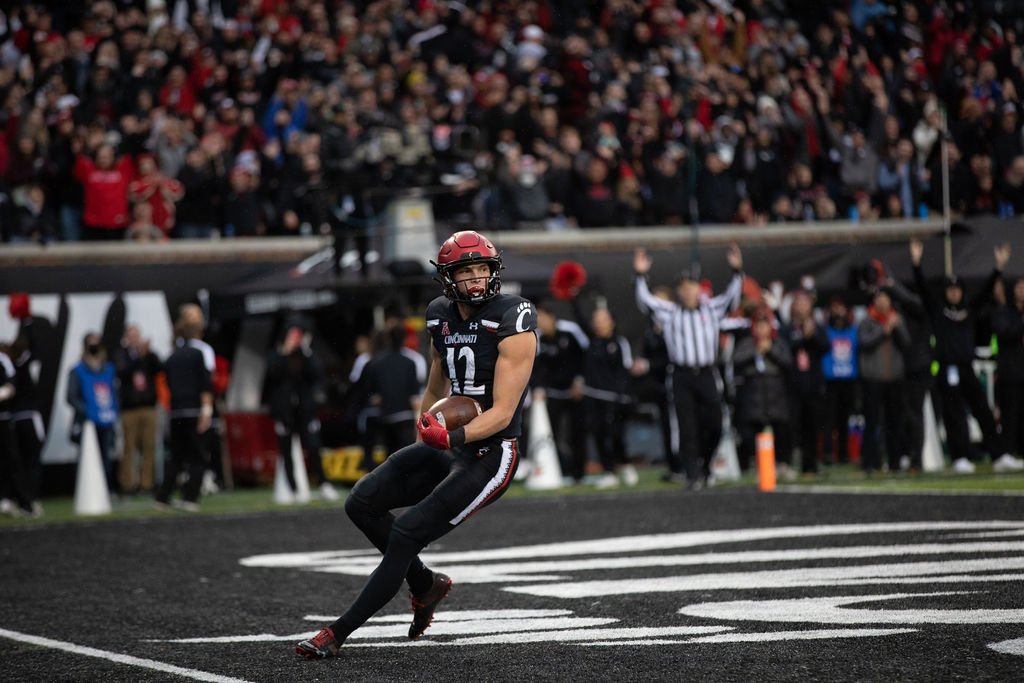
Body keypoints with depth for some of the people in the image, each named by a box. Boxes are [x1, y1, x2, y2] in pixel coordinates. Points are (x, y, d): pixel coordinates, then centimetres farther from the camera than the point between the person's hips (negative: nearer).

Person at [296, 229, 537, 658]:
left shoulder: (513, 322, -18)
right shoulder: (442, 318, 5)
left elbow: (502, 413, -22)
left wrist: (450, 438, -35)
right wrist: (427, 438, 21)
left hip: (490, 455, -8)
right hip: (449, 446, 8)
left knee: (406, 534, -13)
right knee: (362, 504, 2)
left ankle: (339, 633, -4)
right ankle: (425, 585, 21)